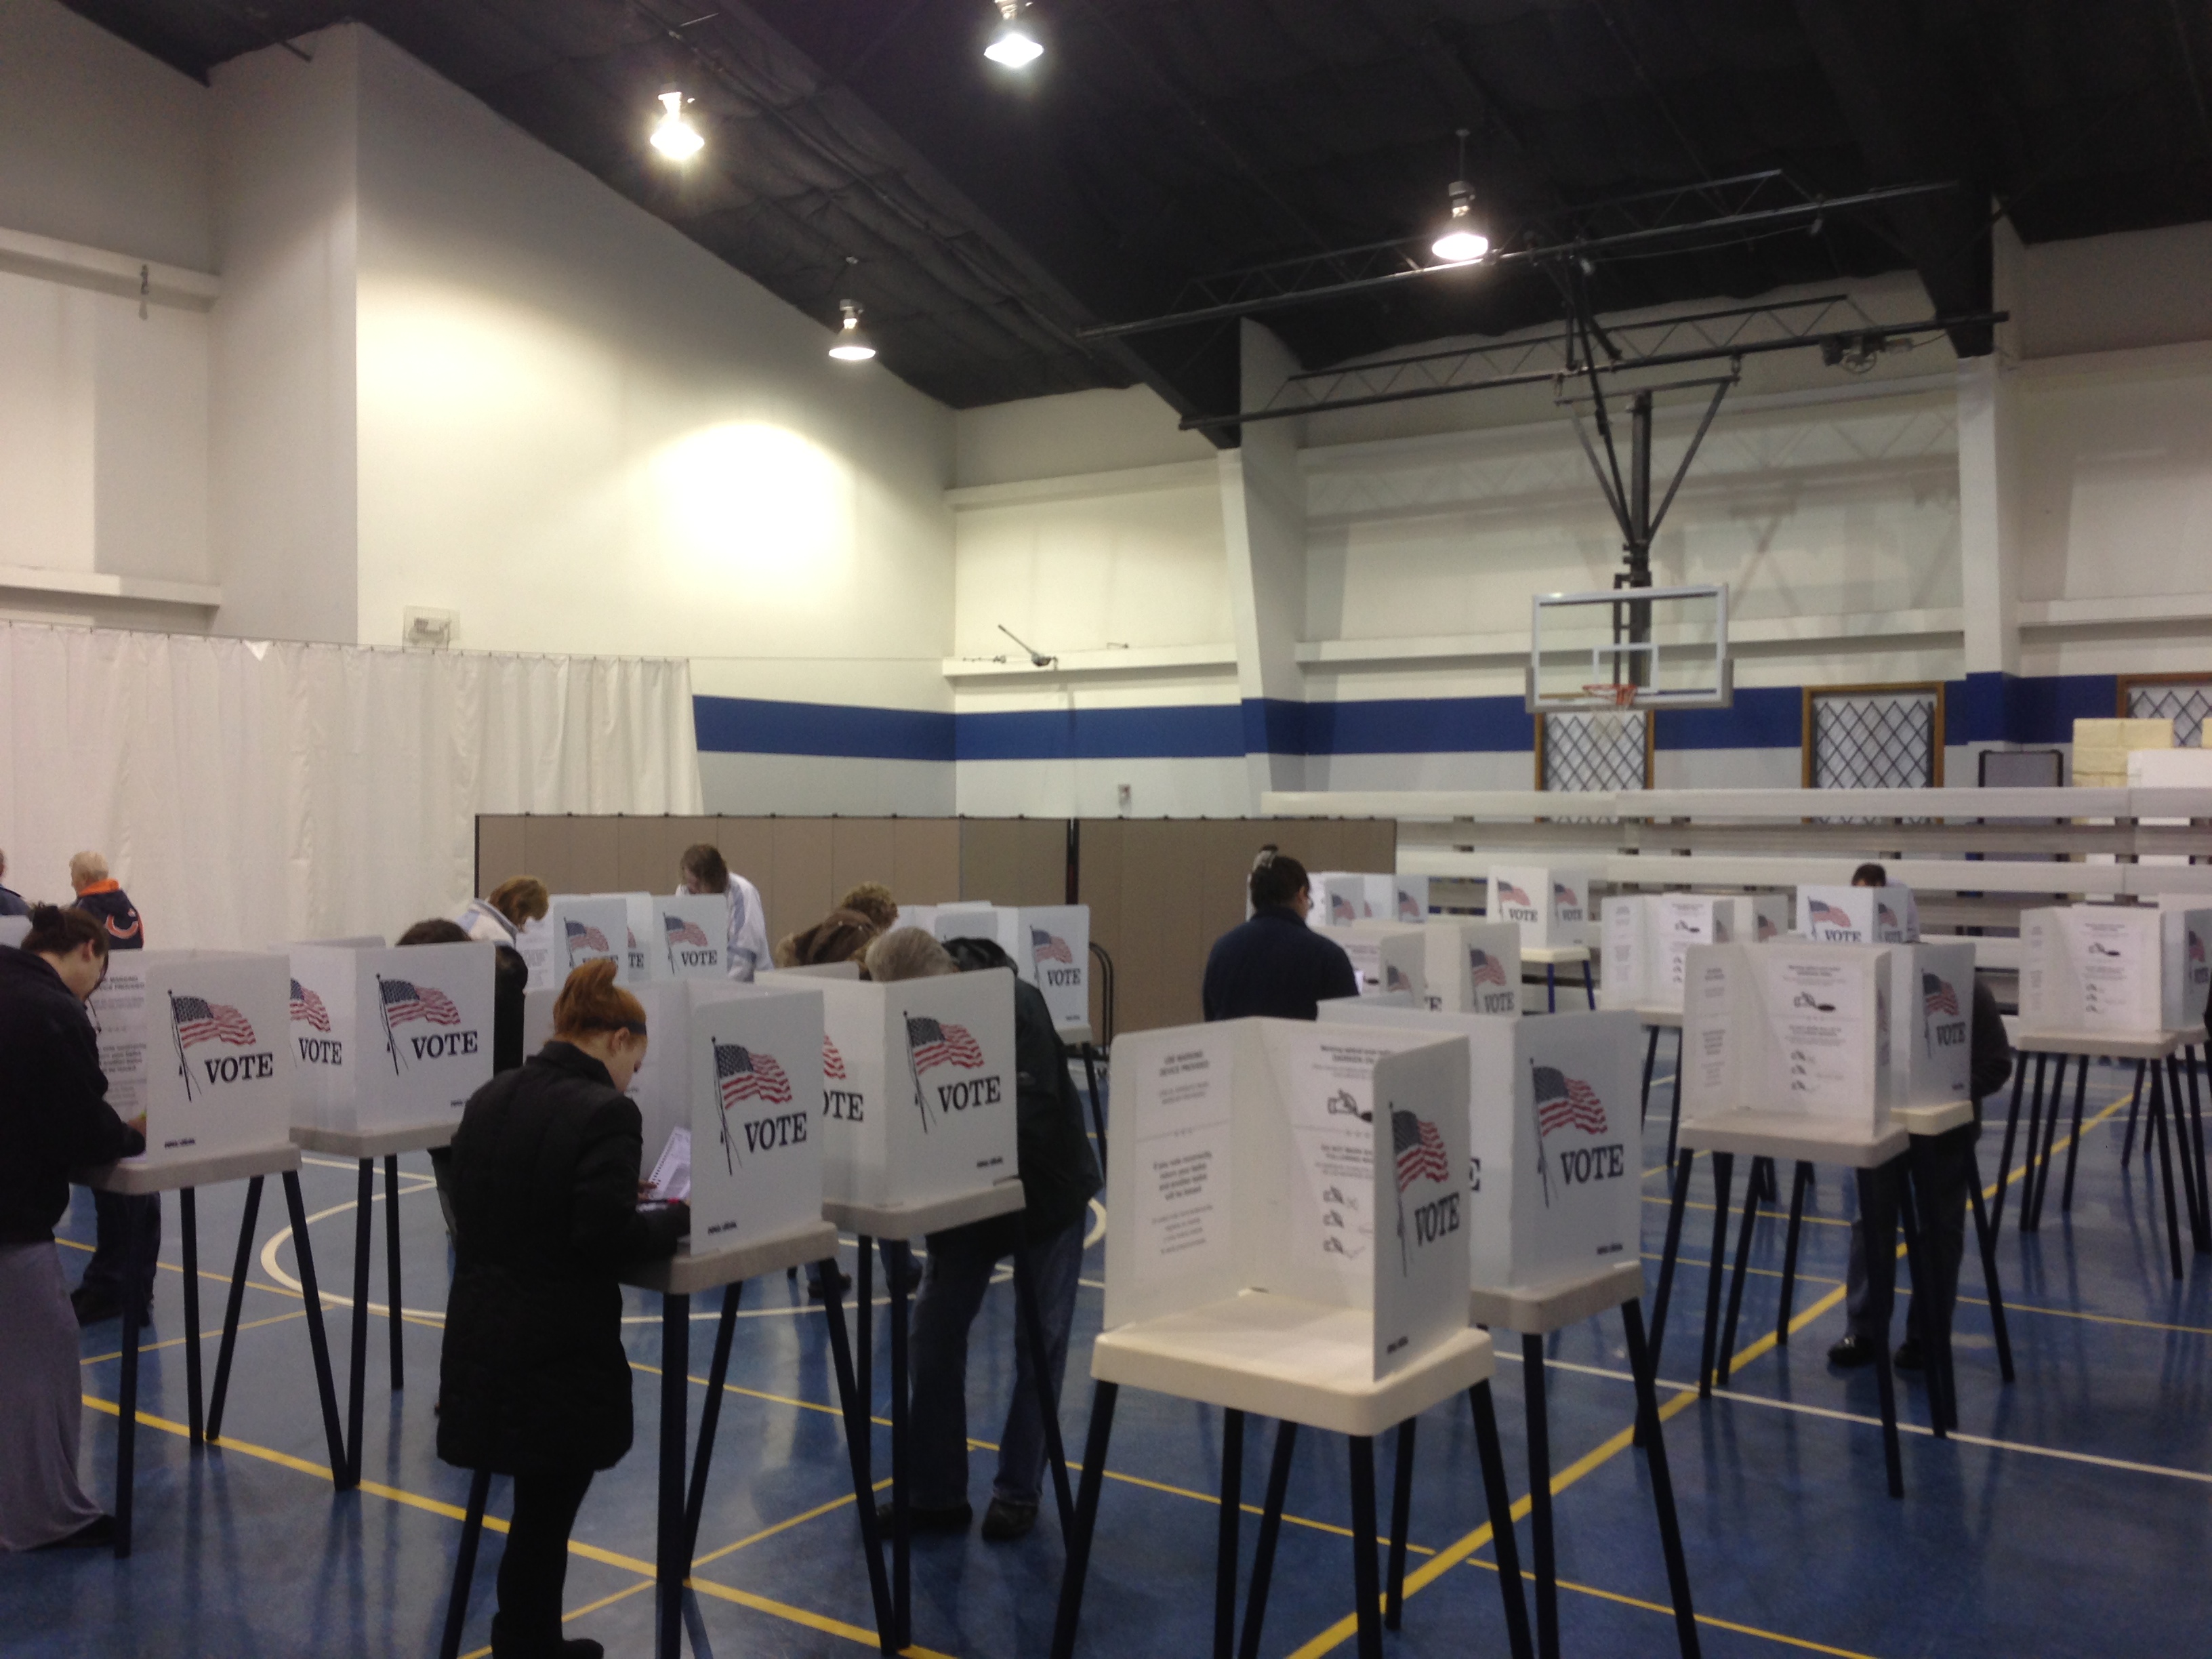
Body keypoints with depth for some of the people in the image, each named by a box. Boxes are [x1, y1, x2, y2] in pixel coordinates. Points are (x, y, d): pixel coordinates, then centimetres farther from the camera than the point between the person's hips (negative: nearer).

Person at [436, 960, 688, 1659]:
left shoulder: (489, 1098, 7)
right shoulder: (605, 1112, -16)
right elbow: (607, 1239, -23)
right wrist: (681, 1218, -6)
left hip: (484, 1339, 8)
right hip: (557, 1352, -8)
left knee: (540, 1509, 21)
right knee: (544, 1515, 7)